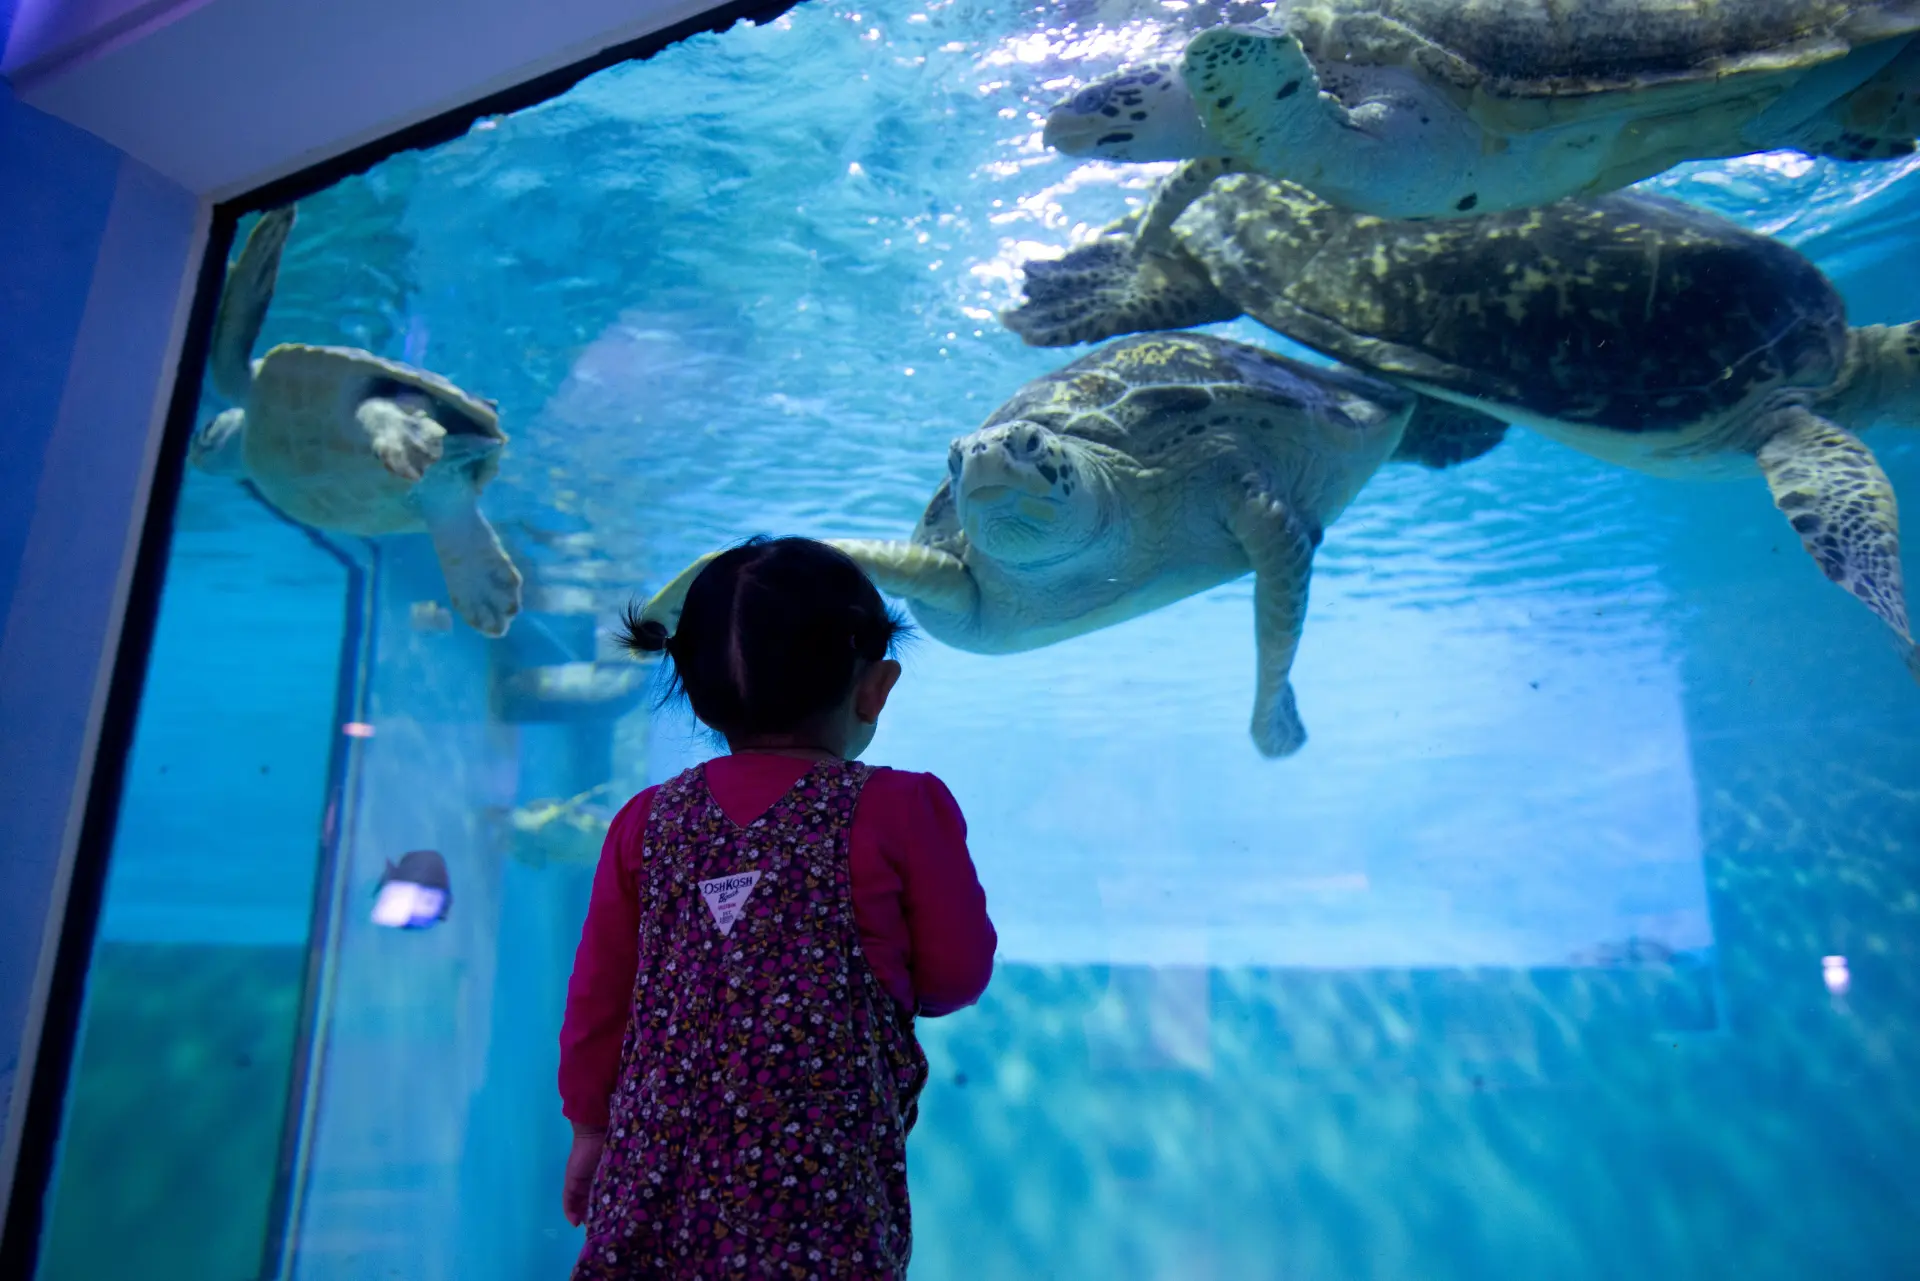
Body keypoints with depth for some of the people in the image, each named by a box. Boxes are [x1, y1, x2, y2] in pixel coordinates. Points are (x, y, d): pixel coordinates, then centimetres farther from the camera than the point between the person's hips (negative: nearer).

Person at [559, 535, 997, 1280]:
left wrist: (591, 1124, 22)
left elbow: (597, 995, 9)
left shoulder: (647, 821, 1)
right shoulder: (900, 811, -10)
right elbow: (955, 977, -1)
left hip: (657, 1175, 4)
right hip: (821, 1190, -3)